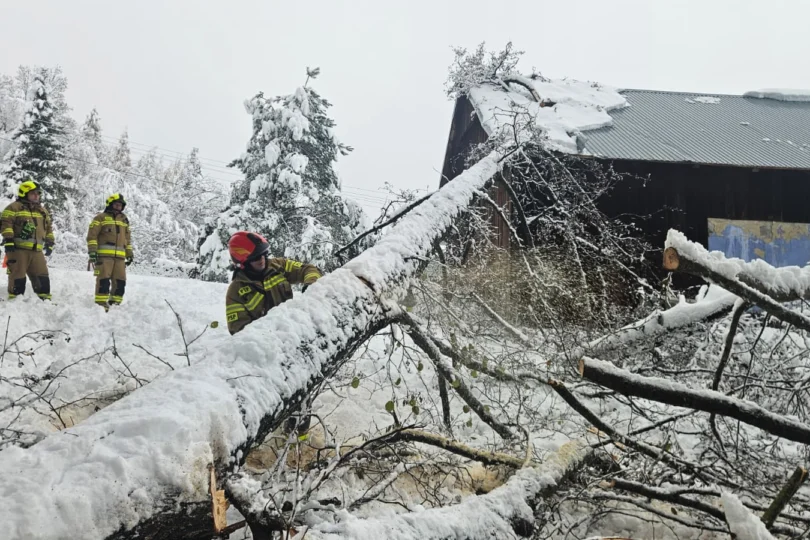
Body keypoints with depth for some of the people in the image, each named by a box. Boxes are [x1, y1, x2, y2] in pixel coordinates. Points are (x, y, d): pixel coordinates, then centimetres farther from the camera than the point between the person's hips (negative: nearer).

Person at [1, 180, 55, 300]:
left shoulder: (42, 211, 21)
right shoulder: (14, 207, 0)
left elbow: (49, 227, 28)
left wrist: (50, 243, 20)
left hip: (36, 250, 6)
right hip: (18, 248, -6)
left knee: (42, 276, 4)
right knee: (18, 275, -4)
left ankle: (45, 298, 9)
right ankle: (15, 298, 3)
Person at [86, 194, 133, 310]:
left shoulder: (124, 220, 22)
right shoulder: (101, 218, 4)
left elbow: (127, 238, 28)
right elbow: (92, 235, -1)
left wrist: (129, 254, 22)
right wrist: (92, 251, -11)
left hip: (119, 256, 6)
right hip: (104, 254, -5)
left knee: (120, 281, 2)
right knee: (104, 279, -10)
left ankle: (115, 303, 9)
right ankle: (101, 303, -8)